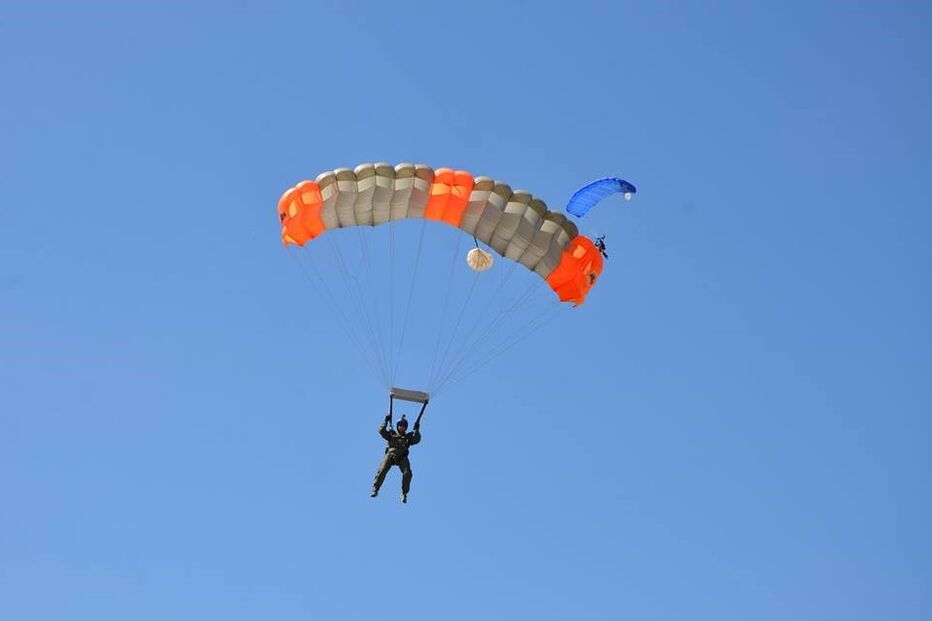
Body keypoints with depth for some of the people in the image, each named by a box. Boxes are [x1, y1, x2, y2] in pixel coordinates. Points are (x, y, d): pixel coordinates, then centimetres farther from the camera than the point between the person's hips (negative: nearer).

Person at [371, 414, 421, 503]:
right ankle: (375, 489, -13)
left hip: (402, 457, 1)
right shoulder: (391, 434, 22)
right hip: (391, 454, -1)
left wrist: (416, 430, -1)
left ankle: (404, 493, -9)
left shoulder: (408, 437, 23)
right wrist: (386, 421, 3)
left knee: (407, 473, -18)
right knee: (382, 470, -19)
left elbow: (417, 440, 7)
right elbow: (381, 431, 9)